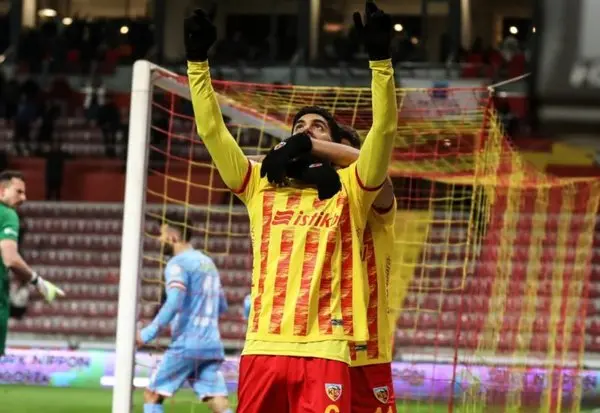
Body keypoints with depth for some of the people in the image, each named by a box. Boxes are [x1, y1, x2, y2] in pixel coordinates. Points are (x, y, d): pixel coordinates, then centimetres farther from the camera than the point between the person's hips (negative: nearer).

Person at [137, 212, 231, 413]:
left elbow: (174, 304, -21)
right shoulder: (207, 262, 19)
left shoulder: (177, 264, -6)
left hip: (186, 345, -7)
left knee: (152, 395, 7)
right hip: (211, 345, 7)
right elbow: (221, 306, 27)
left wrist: (147, 334, -20)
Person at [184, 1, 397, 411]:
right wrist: (198, 61, 6)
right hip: (262, 348, 3)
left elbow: (384, 130, -1)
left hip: (324, 350, -3)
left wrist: (380, 58, -11)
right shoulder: (261, 187, 17)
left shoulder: (348, 190, 10)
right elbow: (212, 131, 13)